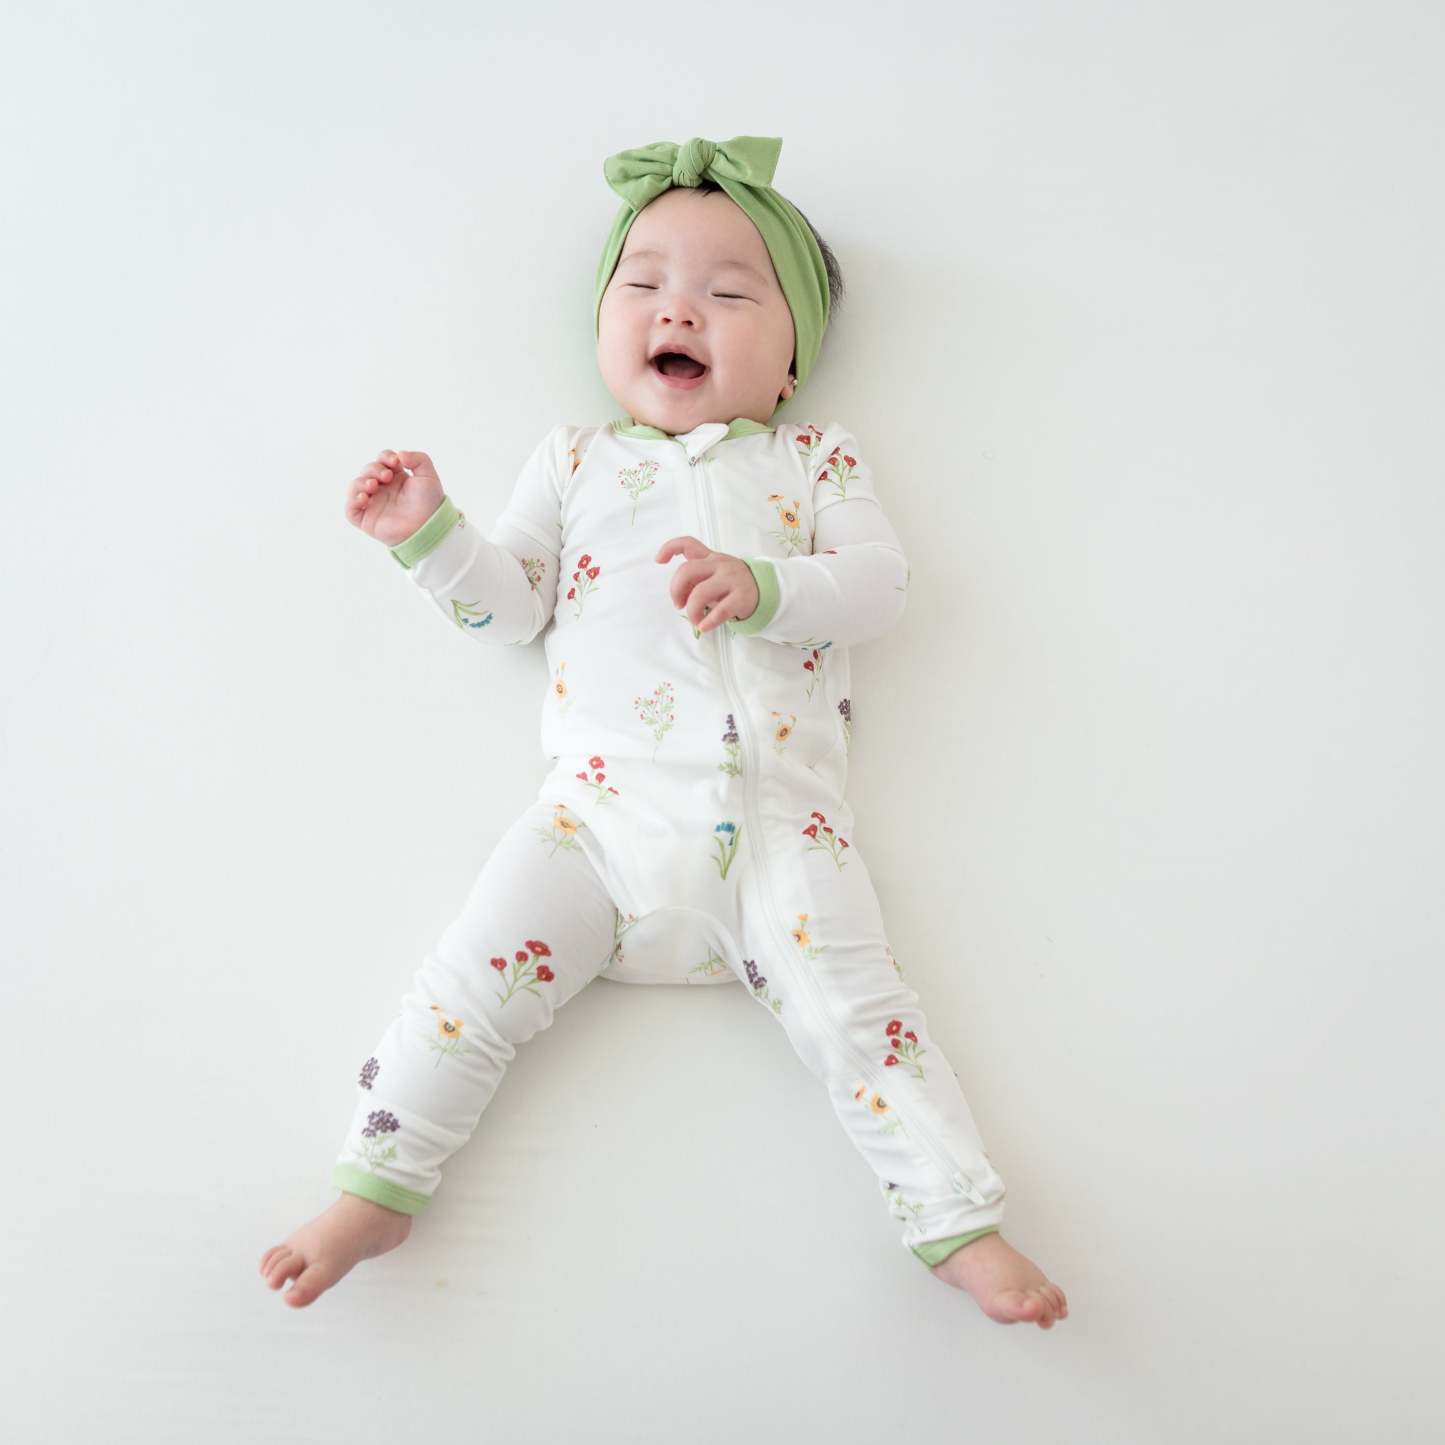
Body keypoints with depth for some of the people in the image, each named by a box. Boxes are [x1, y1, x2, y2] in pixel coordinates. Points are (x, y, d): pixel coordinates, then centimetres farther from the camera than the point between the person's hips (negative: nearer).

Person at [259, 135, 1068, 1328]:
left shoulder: (816, 460, 16)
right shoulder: (574, 463, 20)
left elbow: (881, 583, 1)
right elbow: (511, 604, 16)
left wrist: (761, 584, -16)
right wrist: (430, 535, 0)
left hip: (779, 819, -1)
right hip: (605, 808, 1)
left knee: (853, 1009, -9)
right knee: (476, 982, -6)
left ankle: (961, 1225, 3)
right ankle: (376, 1190, 8)